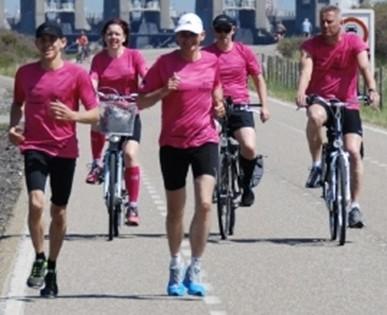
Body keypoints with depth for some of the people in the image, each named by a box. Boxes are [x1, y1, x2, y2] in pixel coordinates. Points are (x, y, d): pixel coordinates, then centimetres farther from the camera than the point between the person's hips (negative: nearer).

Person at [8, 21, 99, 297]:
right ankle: (39, 259, -2)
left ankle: (52, 269, 25)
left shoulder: (77, 74, -4)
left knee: (59, 212, 9)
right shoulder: (25, 73, 4)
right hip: (34, 147, 0)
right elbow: (18, 104, 21)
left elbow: (95, 114, -3)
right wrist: (13, 126, 1)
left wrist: (72, 116, -22)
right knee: (36, 203, -21)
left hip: (65, 150, 0)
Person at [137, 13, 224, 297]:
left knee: (205, 204, -15)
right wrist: (164, 91, -19)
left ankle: (195, 270, -5)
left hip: (205, 140, 1)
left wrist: (218, 105, 2)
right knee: (175, 210, 10)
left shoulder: (212, 61, 4)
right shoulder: (165, 63, -3)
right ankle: (176, 267, 29)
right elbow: (141, 102, -2)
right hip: (173, 143, -1)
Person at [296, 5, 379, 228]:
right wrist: (301, 92, -43)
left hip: (347, 104, 0)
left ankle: (355, 205, -4)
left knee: (353, 151, -14)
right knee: (315, 116, -38)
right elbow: (306, 69, -22)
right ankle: (317, 166, -18)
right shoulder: (311, 45, -5)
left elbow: (364, 66, -22)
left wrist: (372, 90, -42)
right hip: (319, 100, 0)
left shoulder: (354, 43, -7)